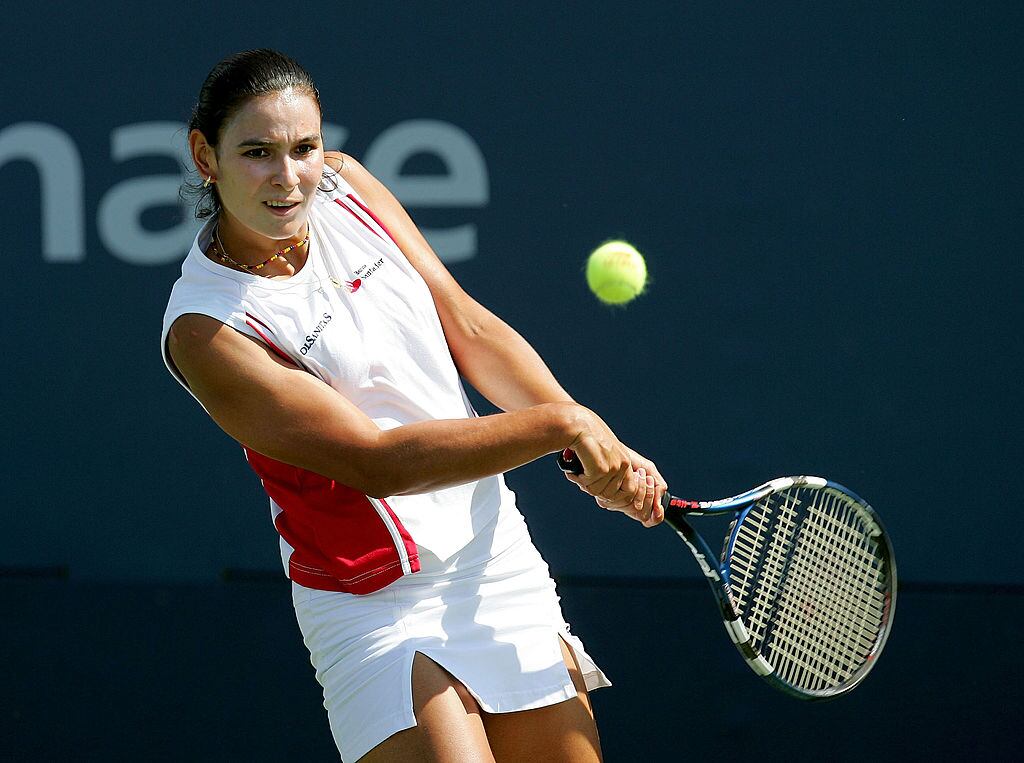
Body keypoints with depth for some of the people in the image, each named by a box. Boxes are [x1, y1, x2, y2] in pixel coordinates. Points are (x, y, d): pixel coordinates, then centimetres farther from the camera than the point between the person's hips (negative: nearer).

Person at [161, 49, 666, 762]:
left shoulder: (344, 184, -1)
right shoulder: (205, 332, -20)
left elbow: (471, 329, 3)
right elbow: (378, 460, -23)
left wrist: (603, 450, -8)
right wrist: (560, 424, -25)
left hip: (497, 557, 6)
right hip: (377, 608, -6)